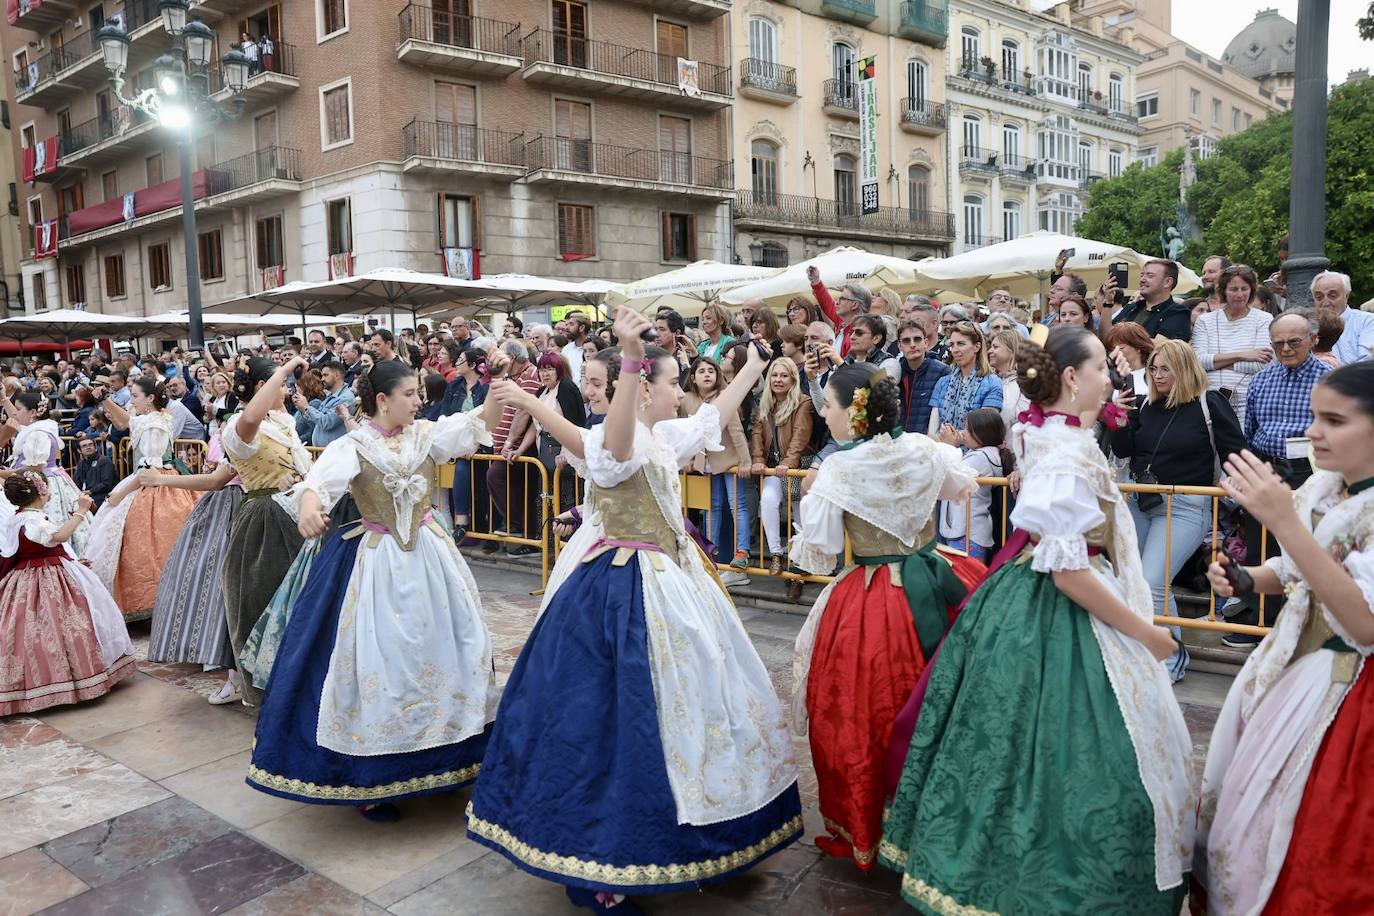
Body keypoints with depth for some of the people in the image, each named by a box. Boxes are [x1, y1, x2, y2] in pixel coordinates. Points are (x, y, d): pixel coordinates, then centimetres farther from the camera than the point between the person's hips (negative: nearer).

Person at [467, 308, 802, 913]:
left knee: (679, 702, 20)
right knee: (619, 718, -6)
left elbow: (716, 415, 26)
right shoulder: (621, 439, -20)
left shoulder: (663, 437, 9)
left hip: (665, 582, 11)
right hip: (623, 592, -11)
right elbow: (613, 443, -45)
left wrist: (753, 367, 35)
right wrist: (630, 357, -58)